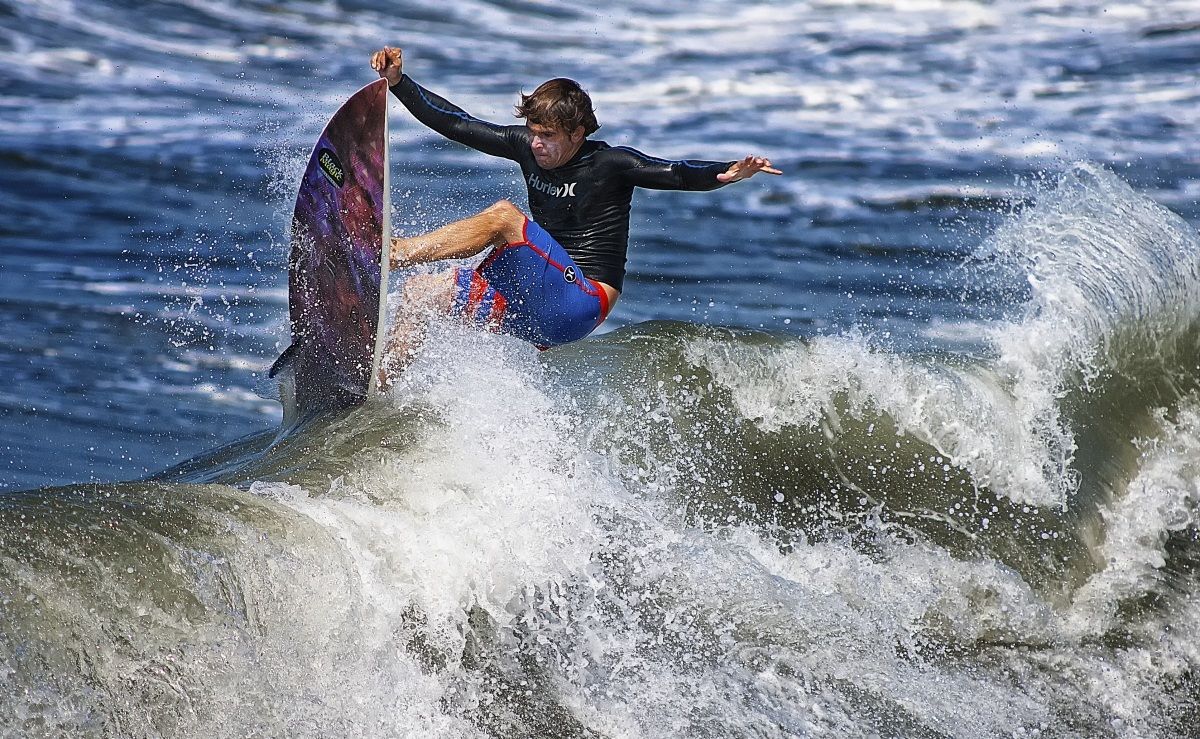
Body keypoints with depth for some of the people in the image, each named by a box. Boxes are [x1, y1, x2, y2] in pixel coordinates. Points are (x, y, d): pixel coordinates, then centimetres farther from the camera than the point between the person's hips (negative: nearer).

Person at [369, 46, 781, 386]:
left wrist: (727, 173, -43)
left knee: (503, 216, -25)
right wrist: (397, 82, -1)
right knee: (418, 291, 3)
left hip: (580, 307, -8)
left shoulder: (610, 164, -11)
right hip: (534, 303, 8)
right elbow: (456, 124, 7)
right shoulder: (526, 146, 4)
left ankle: (392, 254, -23)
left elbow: (676, 175, -23)